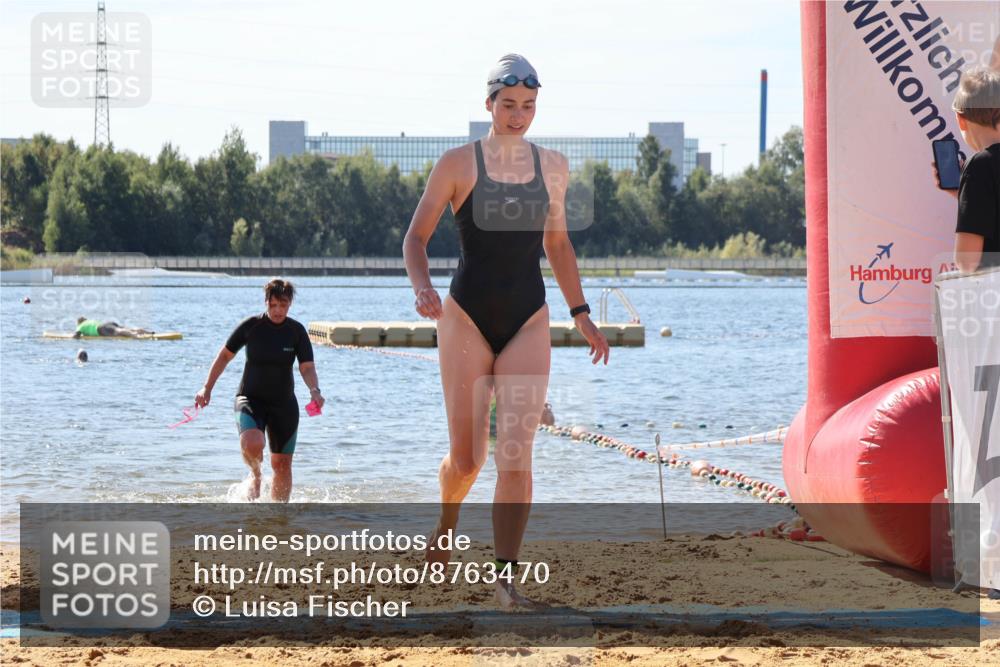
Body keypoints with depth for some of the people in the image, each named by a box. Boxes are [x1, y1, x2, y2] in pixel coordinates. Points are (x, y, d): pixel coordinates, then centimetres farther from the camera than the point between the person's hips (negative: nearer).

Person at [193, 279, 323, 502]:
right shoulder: (251, 326, -7)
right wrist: (207, 388, 2)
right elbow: (225, 355, 4)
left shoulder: (297, 331, -4)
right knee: (252, 444, -30)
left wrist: (315, 391, -30)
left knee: (282, 465, 5)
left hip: (284, 404, 2)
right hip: (250, 399, -2)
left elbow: (307, 367, -10)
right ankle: (255, 475, 3)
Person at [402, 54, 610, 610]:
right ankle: (446, 525, 37)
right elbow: (416, 237, 0)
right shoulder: (458, 165, -2)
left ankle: (507, 579, -9)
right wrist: (423, 288, -19)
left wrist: (582, 315, 17)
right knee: (466, 458, 4)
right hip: (467, 319, -2)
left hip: (529, 323, 2)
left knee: (516, 456, -10)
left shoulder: (552, 168, 8)